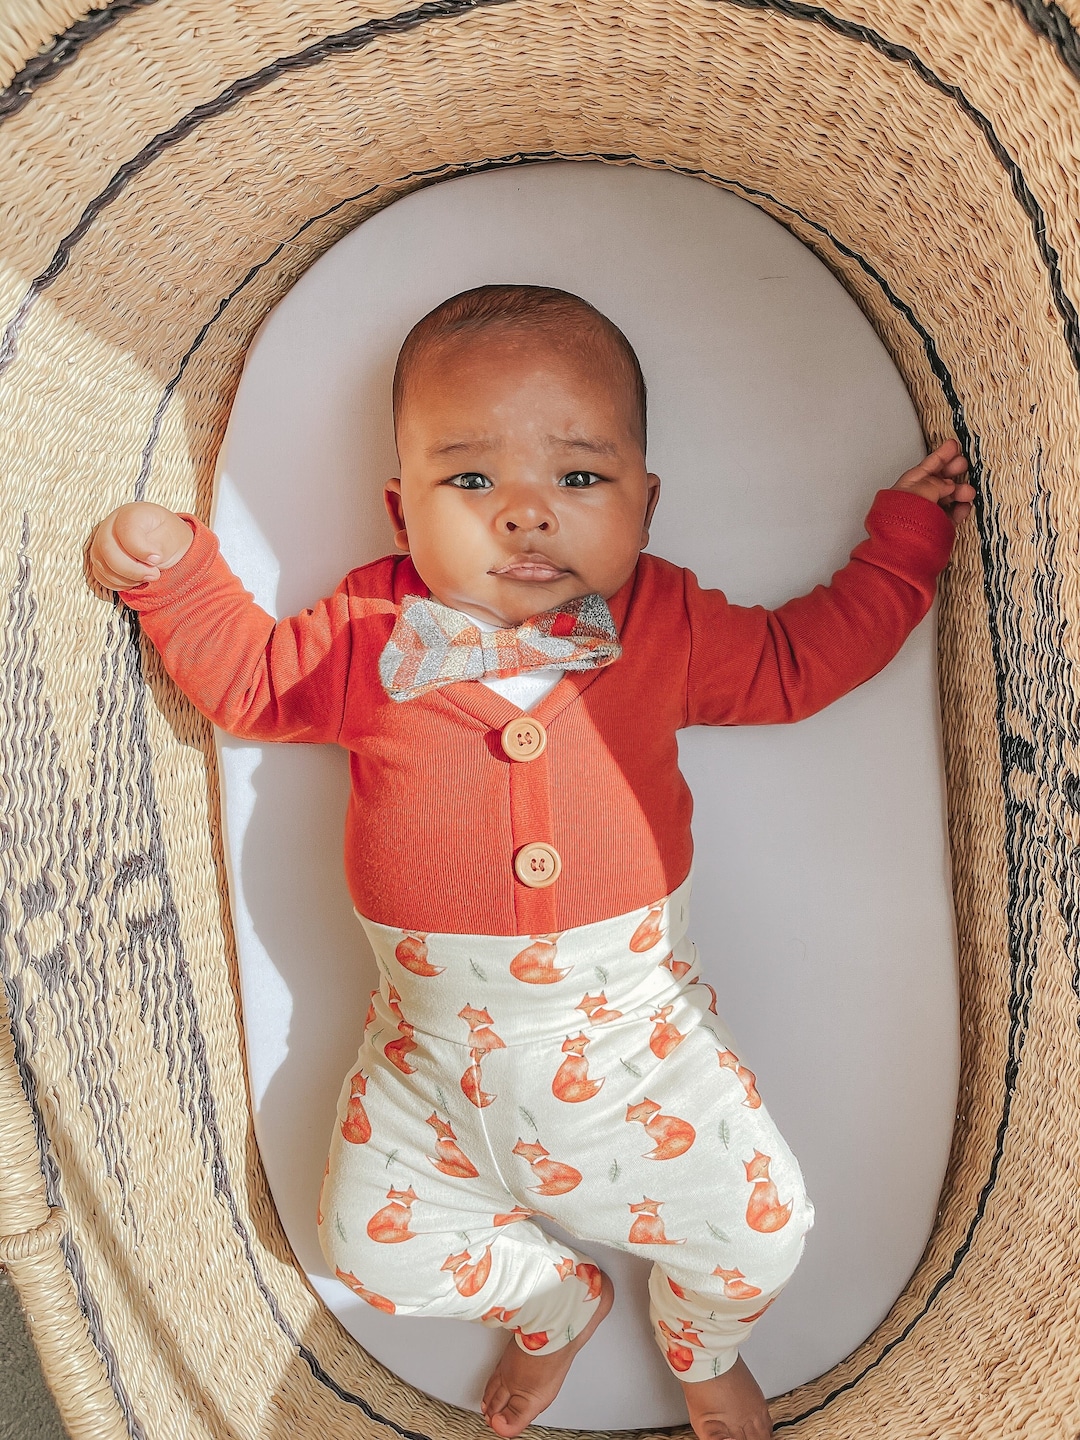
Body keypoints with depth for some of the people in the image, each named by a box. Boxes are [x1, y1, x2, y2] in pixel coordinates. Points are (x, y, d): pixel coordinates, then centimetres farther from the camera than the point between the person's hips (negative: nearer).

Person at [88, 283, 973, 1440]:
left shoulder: (667, 623, -5)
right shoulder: (372, 632, -6)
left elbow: (802, 659, 9)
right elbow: (247, 680, 8)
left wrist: (903, 539, 7)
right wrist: (176, 571, -3)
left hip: (632, 1027, 0)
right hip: (436, 1043, 1)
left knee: (760, 1226, -1)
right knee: (373, 1245, 7)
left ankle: (701, 1346, 39)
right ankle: (553, 1301, 39)